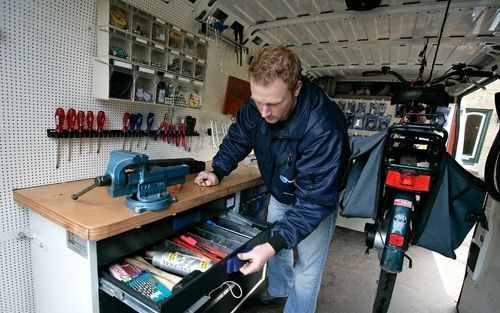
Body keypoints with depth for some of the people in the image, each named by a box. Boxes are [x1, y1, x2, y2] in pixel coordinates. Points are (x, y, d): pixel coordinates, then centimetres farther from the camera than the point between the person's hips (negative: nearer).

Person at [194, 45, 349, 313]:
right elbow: (238, 137, -2)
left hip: (317, 199, -5)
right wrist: (217, 171, -14)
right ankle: (279, 289, 51)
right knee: (275, 242, 22)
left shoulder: (324, 128, -40)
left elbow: (314, 199, -38)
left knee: (307, 267, 3)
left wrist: (274, 245, -43)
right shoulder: (256, 106, -21)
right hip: (280, 193, 6)